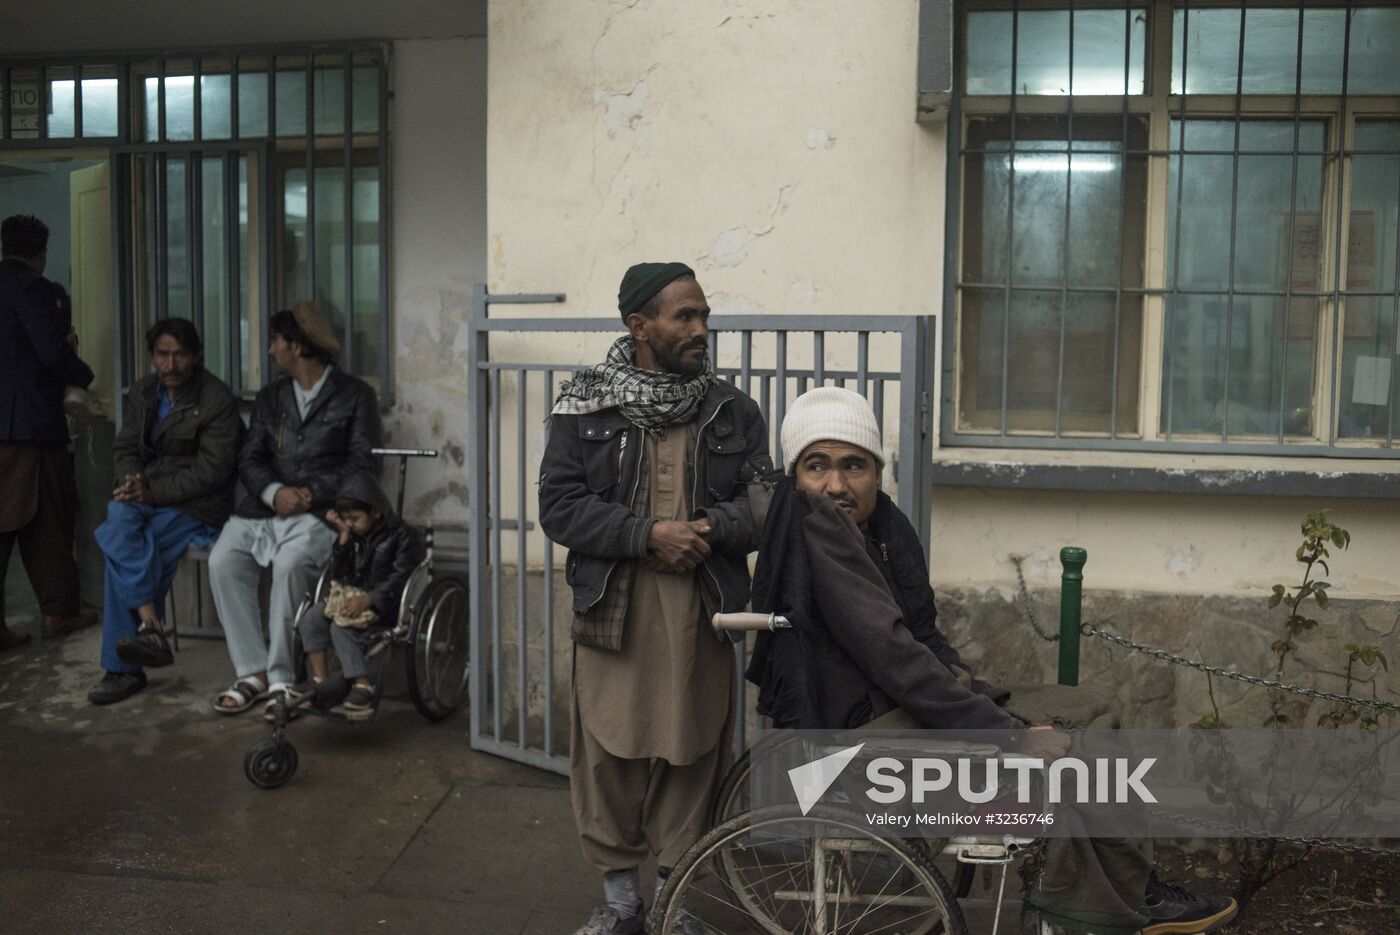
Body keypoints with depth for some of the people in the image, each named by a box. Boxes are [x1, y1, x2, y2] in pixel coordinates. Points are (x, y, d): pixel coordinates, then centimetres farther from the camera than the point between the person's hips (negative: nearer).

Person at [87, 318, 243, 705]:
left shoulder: (218, 400, -11)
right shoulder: (144, 390, 10)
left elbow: (212, 470, -15)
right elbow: (125, 447, 13)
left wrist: (153, 491, -22)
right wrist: (132, 480, -10)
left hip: (196, 503, -6)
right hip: (147, 494, 6)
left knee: (117, 544, -25)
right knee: (119, 517, -29)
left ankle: (122, 667, -17)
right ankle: (149, 625, -28)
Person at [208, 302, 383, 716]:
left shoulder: (355, 395, 5)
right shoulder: (270, 396, 21)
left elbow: (364, 464, -4)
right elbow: (250, 458, 10)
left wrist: (310, 494, -15)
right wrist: (275, 492, -12)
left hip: (322, 511, -5)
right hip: (265, 506, 5)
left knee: (290, 564, -33)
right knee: (222, 561, -21)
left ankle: (280, 677, -21)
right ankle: (252, 673, -15)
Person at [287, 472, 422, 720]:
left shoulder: (402, 535, -10)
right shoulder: (354, 535, 13)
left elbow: (400, 578, -18)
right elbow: (339, 574, 7)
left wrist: (367, 600, -27)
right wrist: (344, 537, -3)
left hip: (383, 601, -8)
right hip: (350, 594, 8)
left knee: (342, 626, -27)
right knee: (310, 618, -8)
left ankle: (363, 687, -25)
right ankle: (319, 678, -3)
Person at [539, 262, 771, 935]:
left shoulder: (734, 412, 6)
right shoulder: (583, 407, 0)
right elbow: (559, 506, -7)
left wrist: (709, 528, -18)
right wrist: (647, 535, -18)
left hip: (701, 614, 1)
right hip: (611, 609, -1)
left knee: (690, 755, 6)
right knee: (609, 754, 6)